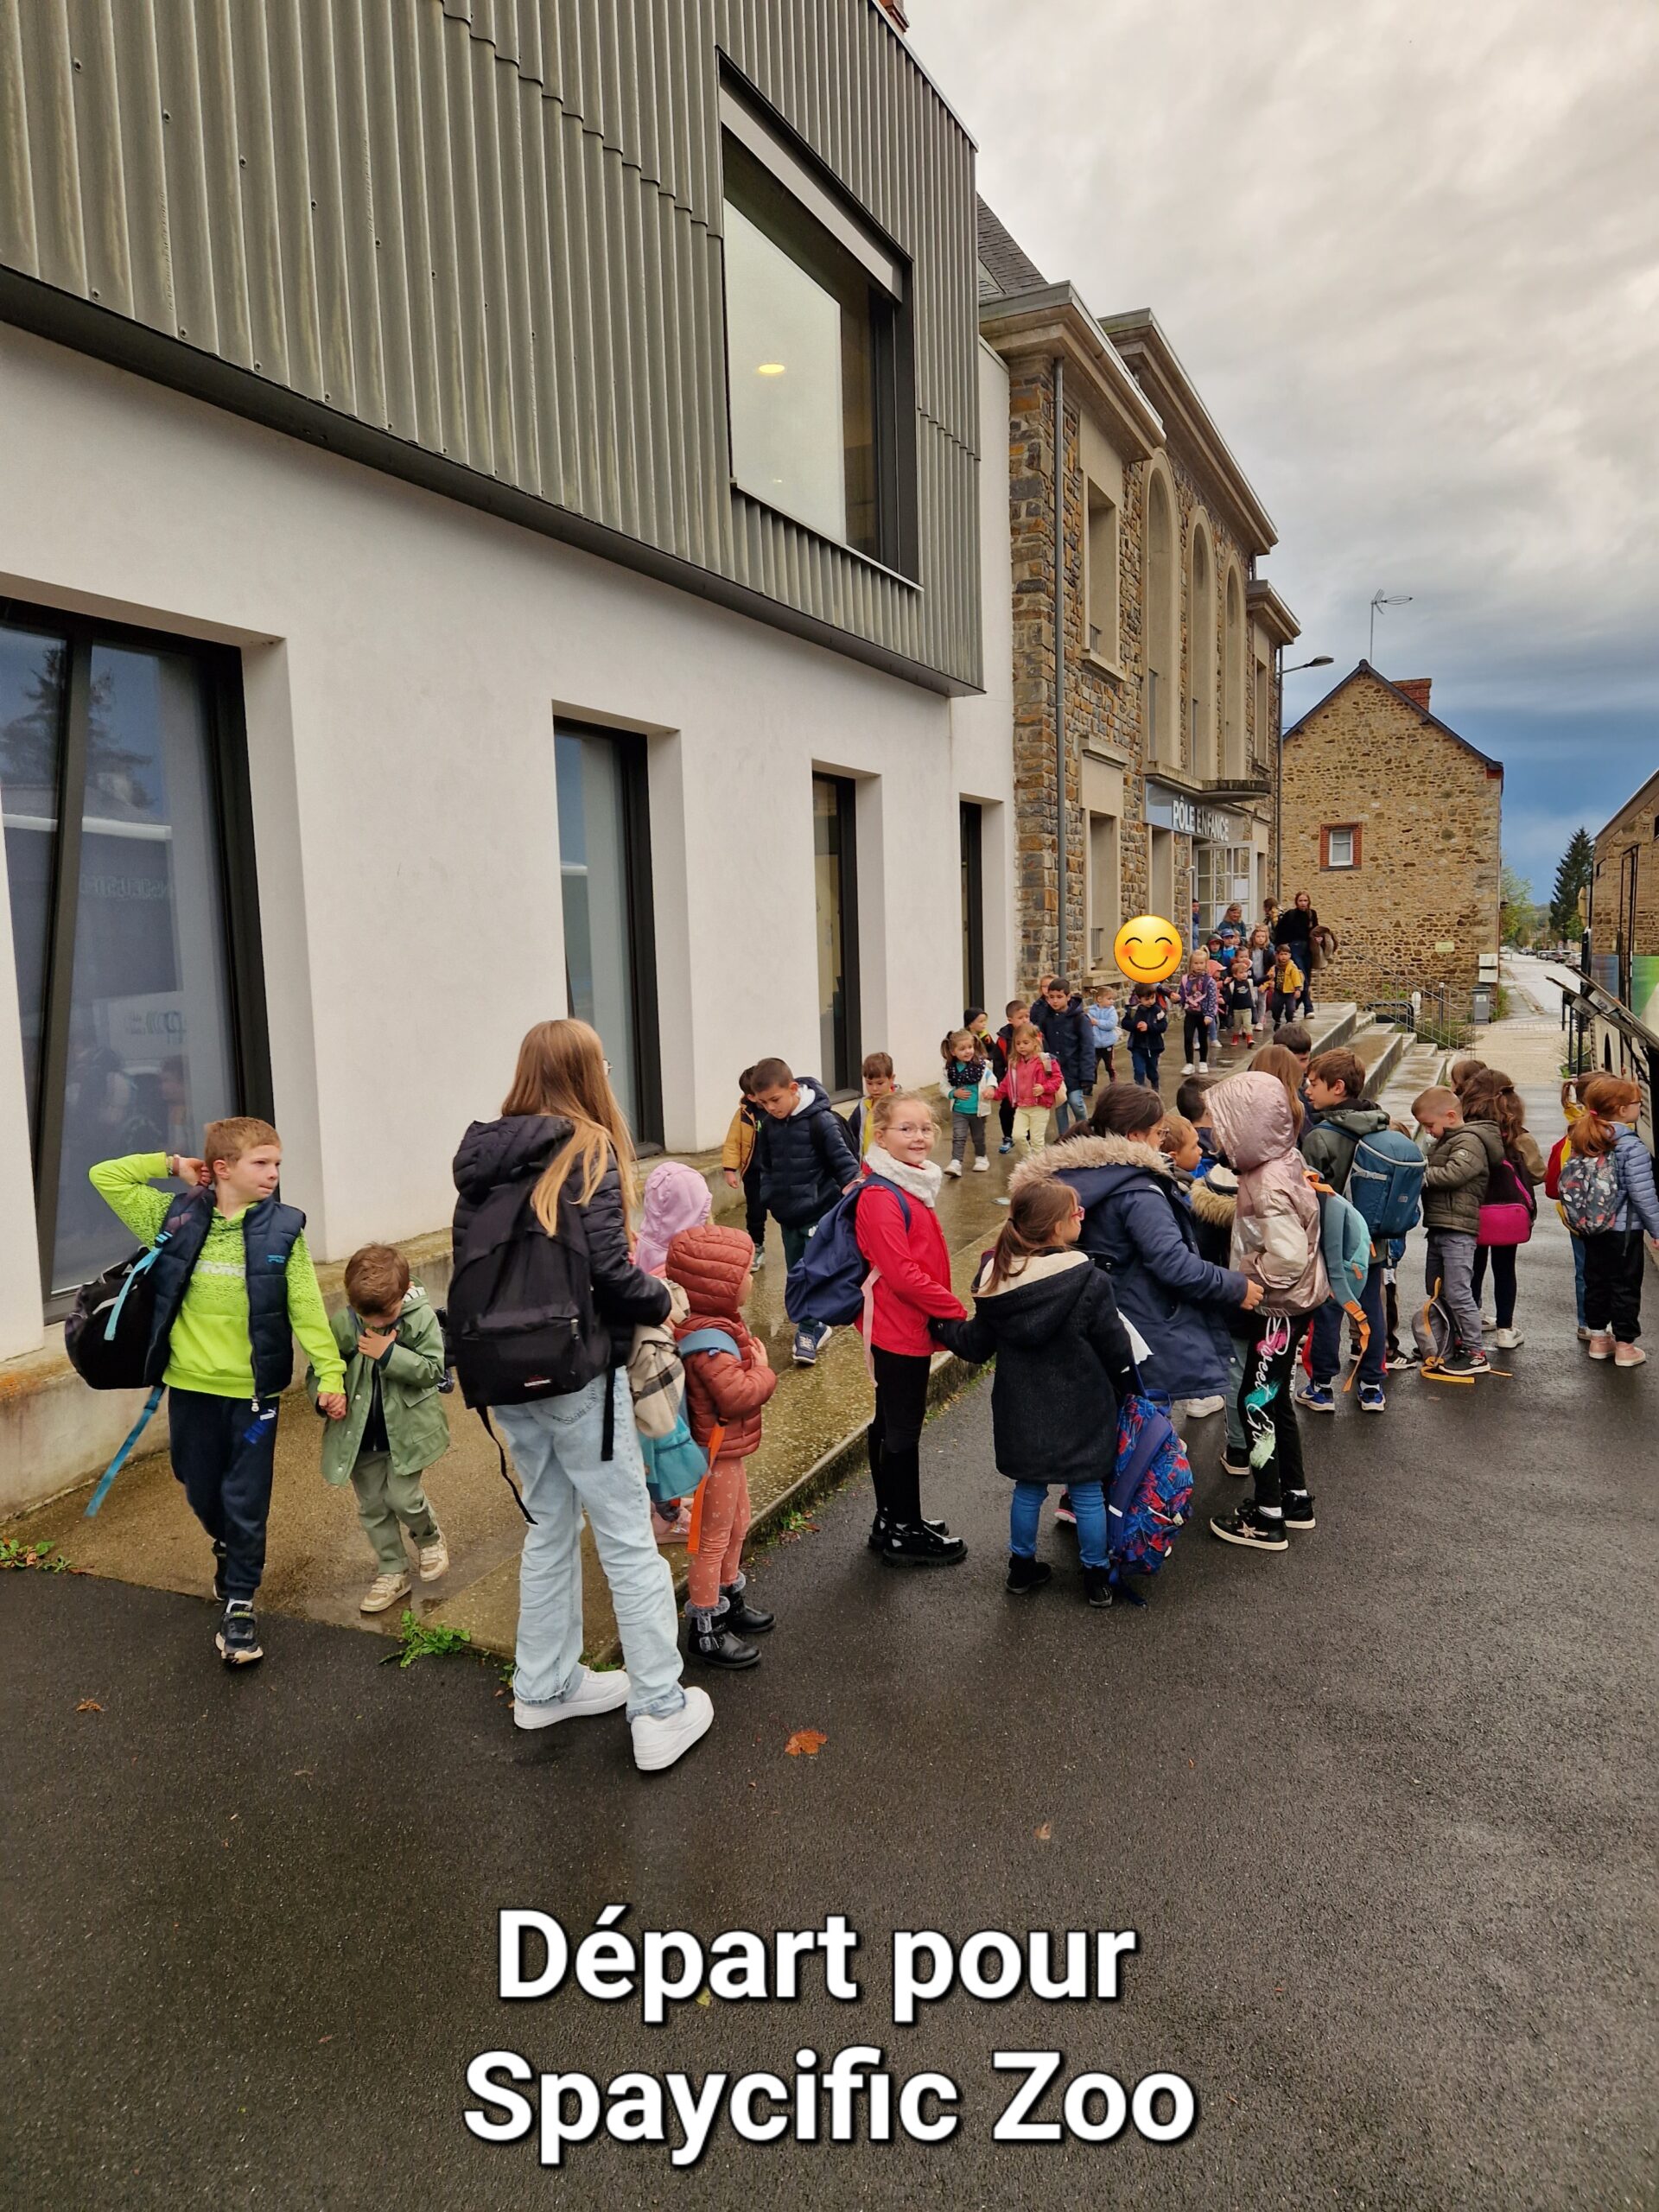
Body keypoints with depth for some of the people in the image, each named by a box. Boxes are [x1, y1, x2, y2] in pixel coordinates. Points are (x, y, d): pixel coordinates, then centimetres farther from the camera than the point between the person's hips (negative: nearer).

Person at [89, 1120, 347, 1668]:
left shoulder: (282, 1228, -8)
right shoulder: (175, 1216, -3)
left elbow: (307, 1308, -6)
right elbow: (104, 1176, 2)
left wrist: (330, 1372, -10)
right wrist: (171, 1165, -4)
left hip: (253, 1389, -2)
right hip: (190, 1385, 3)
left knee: (246, 1501, 3)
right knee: (201, 1491, 19)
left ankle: (238, 1604, 19)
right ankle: (229, 1551, 49)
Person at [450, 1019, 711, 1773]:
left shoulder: (481, 1159, 5)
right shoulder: (589, 1153, -13)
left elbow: (474, 1266, 6)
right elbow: (609, 1269, -19)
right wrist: (662, 1299, -1)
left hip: (507, 1376, 7)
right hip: (577, 1376, -6)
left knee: (549, 1527, 22)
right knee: (628, 1541, 4)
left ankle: (545, 1685, 34)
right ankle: (661, 1712, 11)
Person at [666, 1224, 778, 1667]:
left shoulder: (713, 1324, 3)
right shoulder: (709, 1340, -30)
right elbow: (737, 1395, -35)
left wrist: (751, 1353, -2)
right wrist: (764, 1370, -19)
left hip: (729, 1448, 11)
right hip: (716, 1453, -11)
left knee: (736, 1526, 25)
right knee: (712, 1539, 3)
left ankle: (728, 1600, 44)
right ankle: (704, 1631, 16)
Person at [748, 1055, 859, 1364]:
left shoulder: (820, 1121, -17)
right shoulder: (769, 1125, 2)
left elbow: (844, 1158, -12)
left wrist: (850, 1184, -22)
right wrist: (770, 1198, 12)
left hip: (821, 1212, -6)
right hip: (788, 1215, 6)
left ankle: (809, 1330, 4)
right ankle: (816, 1326, 26)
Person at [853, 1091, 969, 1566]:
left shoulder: (913, 1184, 10)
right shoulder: (881, 1197, -21)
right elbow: (901, 1274, -25)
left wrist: (944, 1310, 14)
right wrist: (955, 1311, -17)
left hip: (909, 1327, 10)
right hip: (899, 1331, -10)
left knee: (892, 1424, 19)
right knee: (903, 1429, 3)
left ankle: (891, 1520, 32)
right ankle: (905, 1534, 17)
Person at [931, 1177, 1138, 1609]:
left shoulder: (997, 1279, -7)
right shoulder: (1089, 1282, -20)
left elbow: (977, 1345, 2)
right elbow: (1115, 1349, -11)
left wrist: (941, 1326, 21)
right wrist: (1127, 1391, 7)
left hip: (1022, 1410, 4)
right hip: (1079, 1410, -4)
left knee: (1028, 1488, 19)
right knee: (1087, 1492, 12)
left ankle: (1022, 1567, 32)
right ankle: (1097, 1577, 25)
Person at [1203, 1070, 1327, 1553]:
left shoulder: (1269, 1184, -26)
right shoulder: (1282, 1161, 2)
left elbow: (1288, 1255, -33)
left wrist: (1248, 1284, -19)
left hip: (1278, 1309, -9)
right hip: (1285, 1303, 9)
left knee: (1256, 1404, 1)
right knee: (1273, 1400, 20)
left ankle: (1267, 1519, 12)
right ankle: (1296, 1499, 33)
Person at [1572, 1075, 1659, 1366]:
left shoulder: (1585, 1142, 0)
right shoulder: (1632, 1147, -20)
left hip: (1593, 1228, 6)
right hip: (1624, 1230, -6)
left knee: (1595, 1282, 15)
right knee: (1625, 1287, 5)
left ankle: (1598, 1339, 26)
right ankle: (1625, 1347, 14)